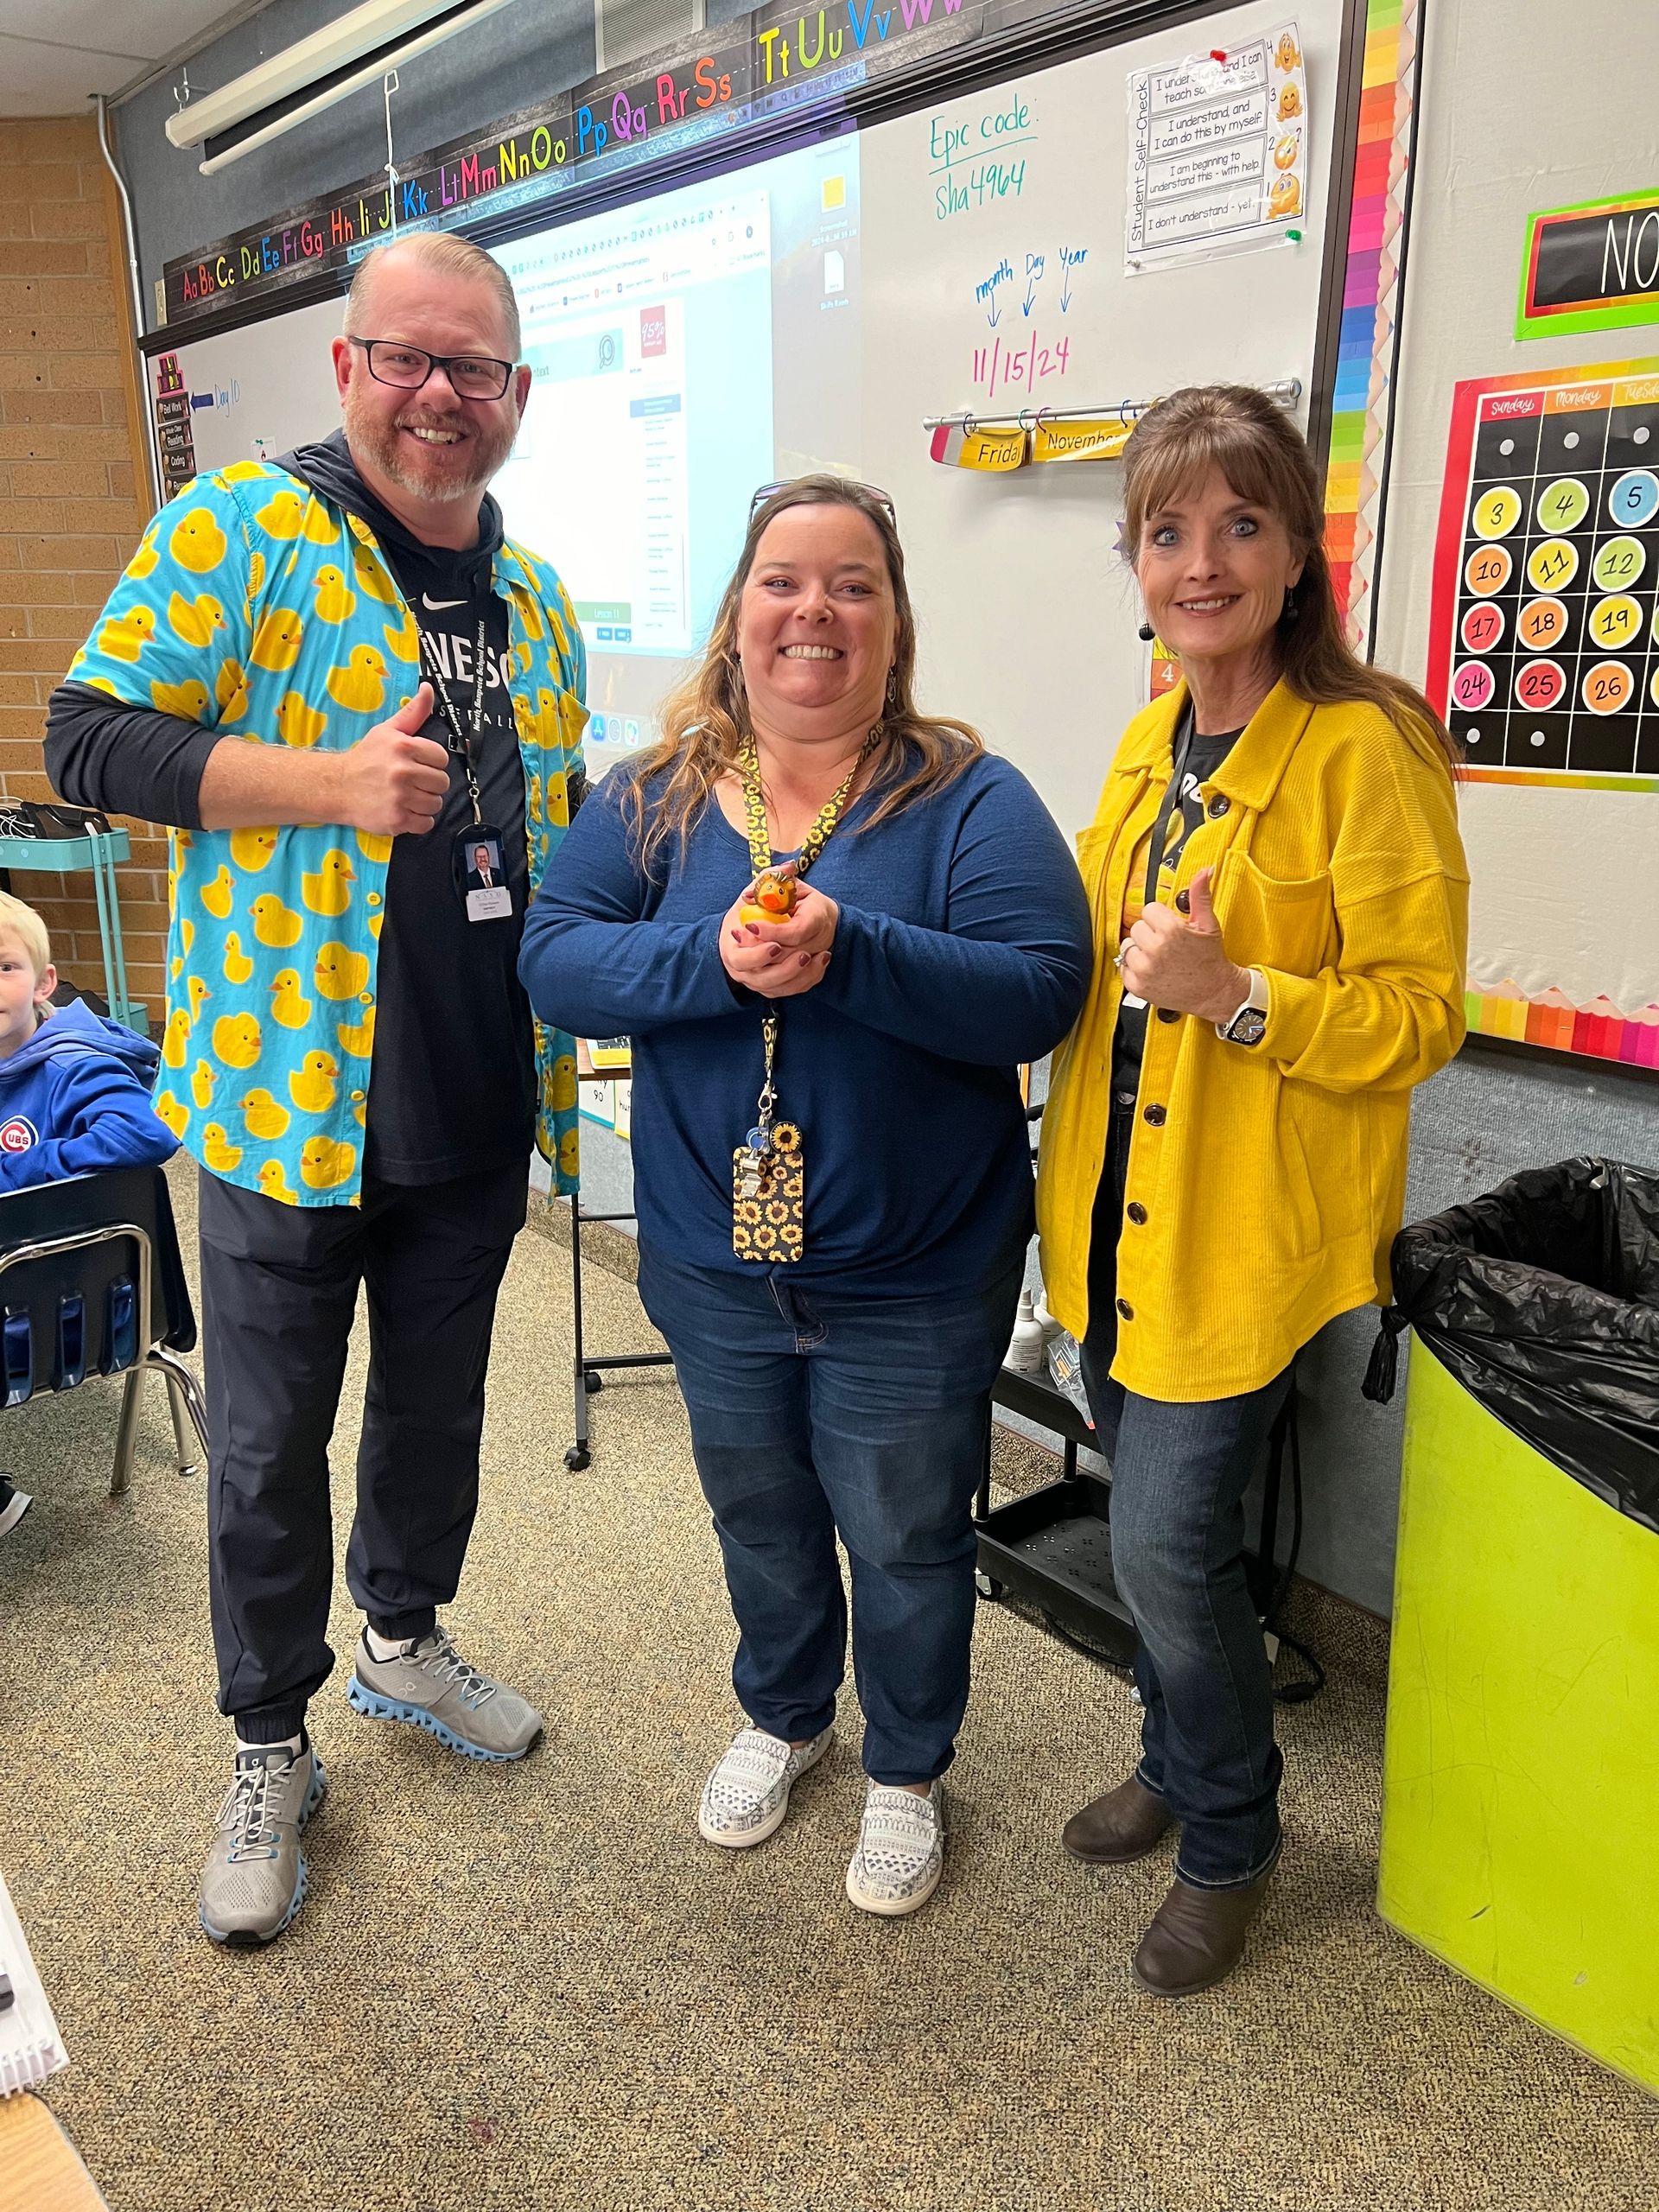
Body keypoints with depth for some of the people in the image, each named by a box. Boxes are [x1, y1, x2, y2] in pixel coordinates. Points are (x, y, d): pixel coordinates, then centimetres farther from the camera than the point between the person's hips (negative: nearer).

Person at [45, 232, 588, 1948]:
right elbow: (86, 738, -13)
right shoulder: (240, 527, -8)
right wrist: (327, 784, -26)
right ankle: (268, 1746, 31)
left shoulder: (535, 599, 10)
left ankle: (404, 1639, 45)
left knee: (440, 1405, 20)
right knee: (268, 1451, 9)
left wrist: (562, 1067, 9)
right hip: (288, 1097, -5)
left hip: (476, 1106, 5)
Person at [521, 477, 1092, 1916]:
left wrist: (848, 953, -31)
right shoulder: (654, 799, 0)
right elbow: (553, 961, -9)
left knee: (905, 1540, 14)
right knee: (758, 1514, 23)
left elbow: (1041, 990, -20)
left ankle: (908, 1771, 41)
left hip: (914, 1278, -3)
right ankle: (784, 1718, 51)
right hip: (715, 1261, 3)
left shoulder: (970, 800, -10)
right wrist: (714, 960, -25)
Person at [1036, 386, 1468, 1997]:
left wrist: (1233, 993, -28)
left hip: (1250, 1221, -7)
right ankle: (1174, 1763, 43)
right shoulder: (1154, 731, 8)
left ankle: (1229, 1841, 25)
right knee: (1152, 1519, 18)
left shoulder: (1365, 749, -15)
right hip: (1120, 1202, 7)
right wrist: (1125, 966, 1)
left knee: (1167, 1535, -3)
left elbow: (1420, 1015, -16)